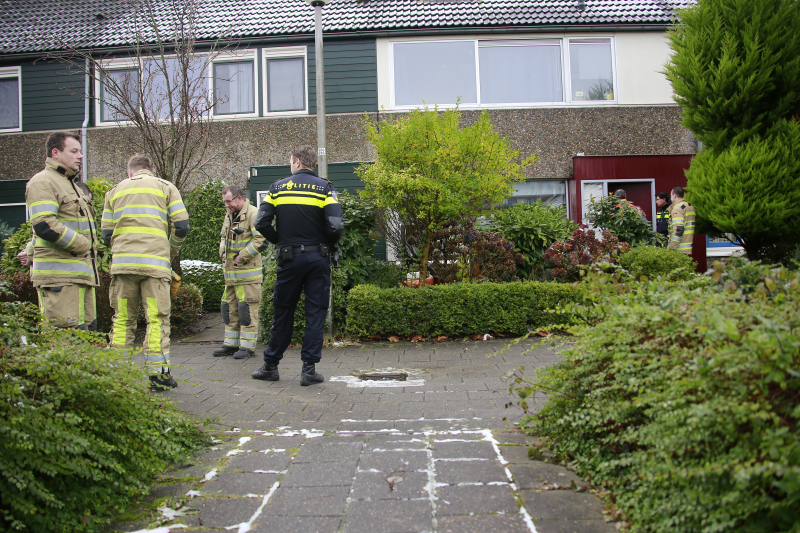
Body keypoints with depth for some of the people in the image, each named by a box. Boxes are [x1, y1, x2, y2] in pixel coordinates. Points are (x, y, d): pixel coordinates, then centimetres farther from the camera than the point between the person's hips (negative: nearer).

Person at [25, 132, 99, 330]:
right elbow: (44, 225, -19)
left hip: (81, 274, 10)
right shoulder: (43, 182, -6)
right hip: (60, 276, -10)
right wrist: (82, 245, -13)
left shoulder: (70, 184, 25)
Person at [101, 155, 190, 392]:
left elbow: (106, 232, 14)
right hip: (155, 263, -2)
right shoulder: (165, 187, 12)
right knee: (157, 319, -1)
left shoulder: (116, 190, 20)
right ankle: (158, 375, -2)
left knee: (122, 319, 8)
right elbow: (181, 226, 3)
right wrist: (171, 253, 19)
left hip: (122, 262, 3)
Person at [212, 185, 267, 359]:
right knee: (229, 307, 12)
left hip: (248, 270, -9)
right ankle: (231, 344, 21)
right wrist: (223, 252, 9)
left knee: (247, 308, -5)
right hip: (231, 271, 9)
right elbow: (223, 238, 29)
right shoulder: (229, 216, 18)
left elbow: (261, 240, -18)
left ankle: (247, 346, 1)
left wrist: (241, 257, -16)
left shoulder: (253, 214, -10)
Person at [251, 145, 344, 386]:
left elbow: (262, 222, -5)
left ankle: (271, 365, 20)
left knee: (283, 312, 12)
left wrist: (279, 240, 11)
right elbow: (336, 225, -14)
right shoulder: (324, 187, -1)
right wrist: (328, 245, 5)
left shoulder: (278, 187, 4)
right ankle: (309, 369, 3)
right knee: (315, 313, 4)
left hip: (289, 258, 1)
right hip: (318, 258, -1)